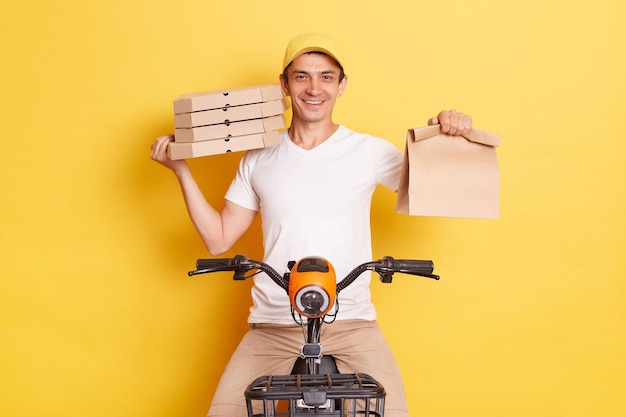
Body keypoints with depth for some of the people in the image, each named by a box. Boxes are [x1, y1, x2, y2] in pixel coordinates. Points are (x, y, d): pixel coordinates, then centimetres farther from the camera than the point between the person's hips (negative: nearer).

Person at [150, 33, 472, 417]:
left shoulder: (370, 151, 1)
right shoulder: (258, 159, 7)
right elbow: (218, 240, 8)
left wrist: (450, 138, -12)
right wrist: (181, 170, 4)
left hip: (352, 325, -1)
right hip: (272, 328, 2)